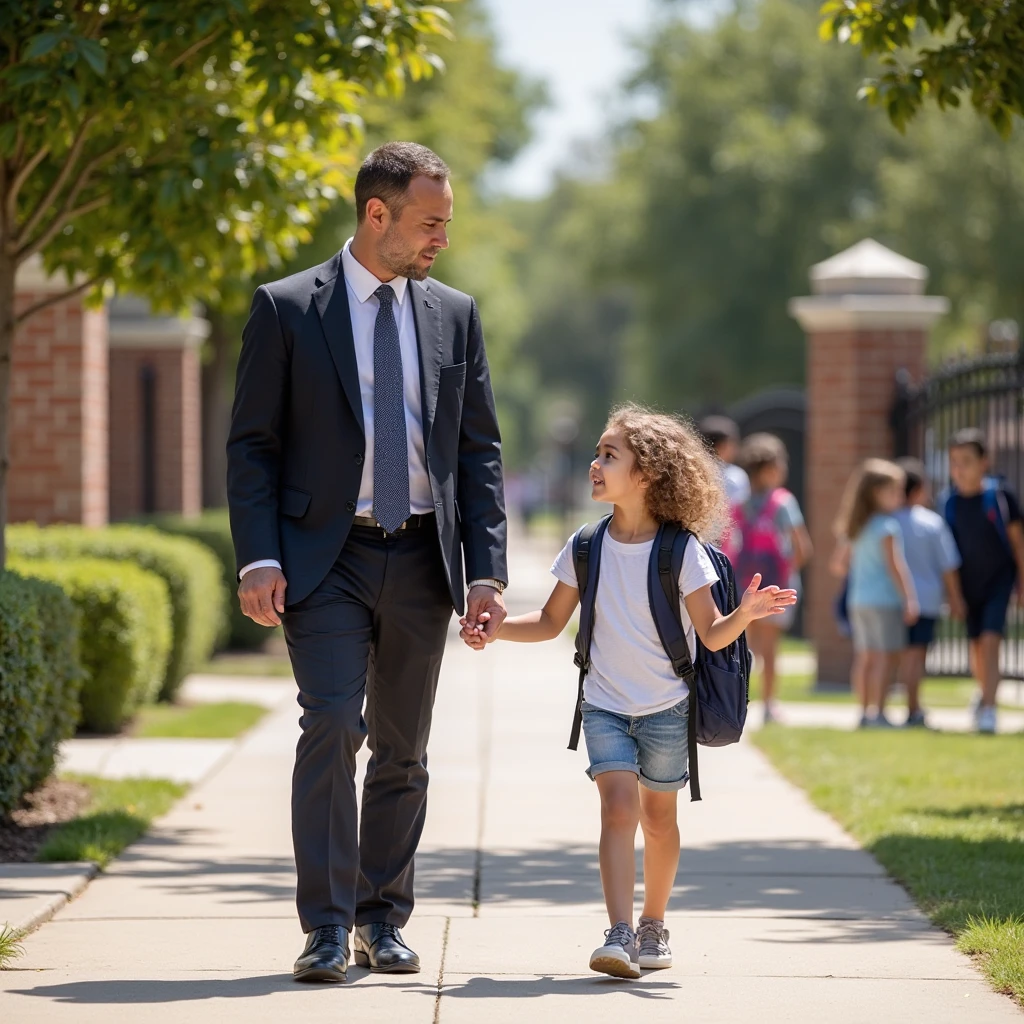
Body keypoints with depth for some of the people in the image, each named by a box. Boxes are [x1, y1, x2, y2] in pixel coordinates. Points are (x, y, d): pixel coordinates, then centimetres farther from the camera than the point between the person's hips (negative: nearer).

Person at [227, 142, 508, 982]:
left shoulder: (455, 315, 9)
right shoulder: (286, 310, -1)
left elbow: (480, 450, 10)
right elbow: (252, 444, -2)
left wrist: (488, 570, 1)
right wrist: (258, 559, -13)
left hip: (421, 561, 4)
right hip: (325, 557, -4)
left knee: (402, 749, 9)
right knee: (331, 727, -16)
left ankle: (384, 921, 21)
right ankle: (328, 926, -11)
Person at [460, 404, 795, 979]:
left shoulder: (680, 551, -13)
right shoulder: (587, 547, -3)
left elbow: (711, 634, -13)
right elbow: (551, 623, 5)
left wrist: (745, 614, -32)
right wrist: (495, 629, -8)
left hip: (666, 707, -1)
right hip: (605, 703, 1)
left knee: (658, 819, 10)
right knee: (618, 806, -16)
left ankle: (653, 925, 31)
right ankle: (620, 936, -23)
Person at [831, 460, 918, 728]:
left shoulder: (854, 528, 13)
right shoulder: (887, 526, -11)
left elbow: (838, 565, 18)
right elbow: (894, 565, -16)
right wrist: (909, 599, -15)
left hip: (858, 599, 8)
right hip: (884, 599, -8)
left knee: (864, 656, 10)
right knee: (887, 655, -7)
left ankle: (865, 712, 12)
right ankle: (878, 713, -13)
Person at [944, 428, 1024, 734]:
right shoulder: (950, 502, -3)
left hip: (999, 579, -4)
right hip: (968, 583, 4)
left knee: (990, 642, -16)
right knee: (976, 648, 12)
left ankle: (988, 709, -16)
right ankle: (986, 693, 37)